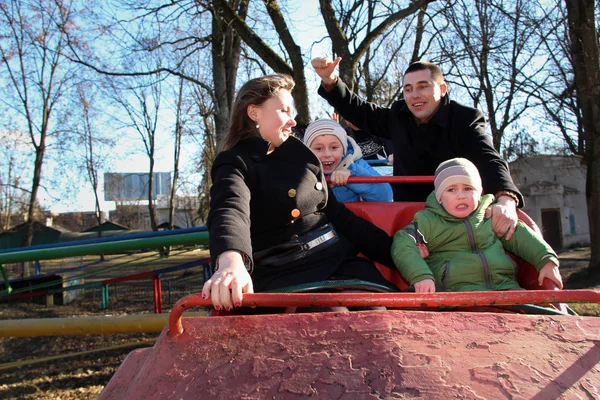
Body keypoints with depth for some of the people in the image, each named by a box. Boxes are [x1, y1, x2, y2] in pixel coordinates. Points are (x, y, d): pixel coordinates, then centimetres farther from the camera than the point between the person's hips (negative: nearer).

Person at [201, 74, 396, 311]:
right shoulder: (234, 164, -2)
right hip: (282, 274, -5)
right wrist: (231, 261, -49)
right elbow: (231, 211, -25)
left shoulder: (298, 153, 16)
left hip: (338, 259, 6)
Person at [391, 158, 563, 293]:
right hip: (455, 292, -4)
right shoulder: (428, 221, 8)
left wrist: (546, 260, 9)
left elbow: (519, 234, 23)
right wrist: (420, 275, -19)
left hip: (505, 286, 4)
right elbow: (402, 244, -3)